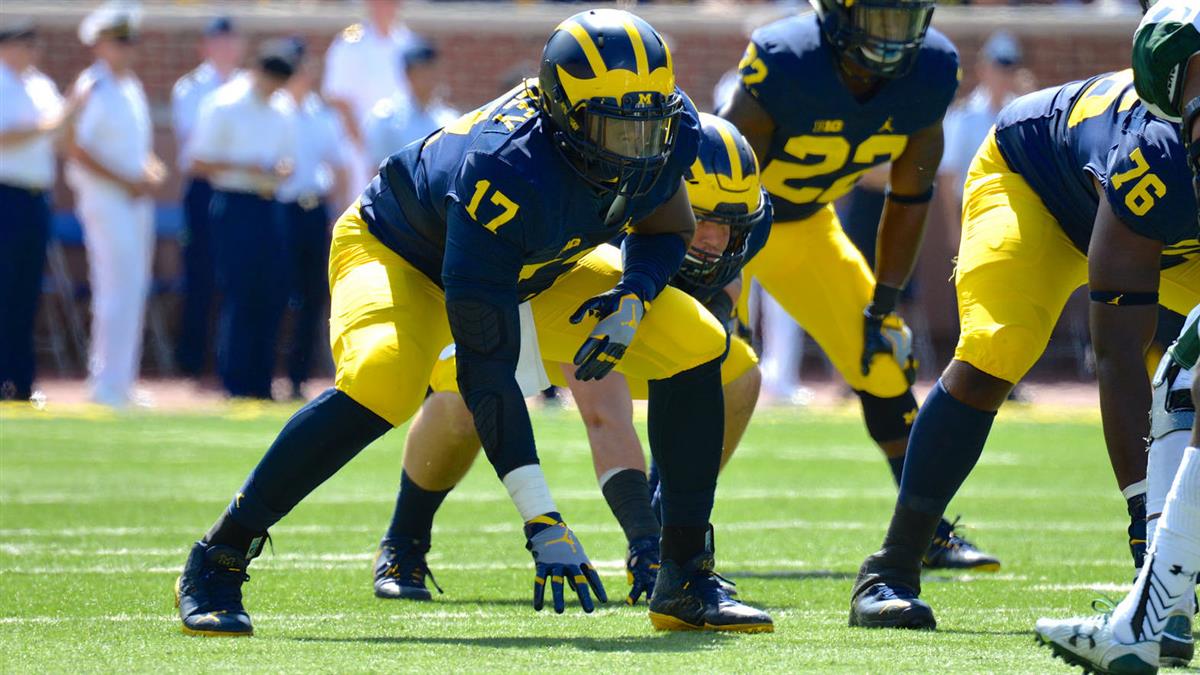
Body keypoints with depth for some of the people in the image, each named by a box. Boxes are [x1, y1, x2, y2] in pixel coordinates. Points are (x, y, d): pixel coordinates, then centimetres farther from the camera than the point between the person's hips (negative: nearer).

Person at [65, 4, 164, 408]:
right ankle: (108, 385, -10)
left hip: (137, 198, 9)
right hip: (105, 199, -9)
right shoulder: (92, 89, -11)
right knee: (120, 288, -12)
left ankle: (119, 380, 16)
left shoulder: (132, 88, 15)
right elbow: (77, 150, -18)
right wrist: (126, 182, -17)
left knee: (134, 288, 10)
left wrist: (152, 170, 5)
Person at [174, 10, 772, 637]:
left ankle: (686, 580, 0)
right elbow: (486, 369, -43)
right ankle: (217, 561, -20)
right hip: (399, 253, -6)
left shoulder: (665, 133, -25)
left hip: (536, 271, 6)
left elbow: (668, 228, 1)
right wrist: (543, 524, -47)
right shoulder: (509, 170, -43)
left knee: (694, 346, -11)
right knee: (381, 380, -37)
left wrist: (635, 295, -24)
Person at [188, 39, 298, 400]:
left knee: (271, 296, 5)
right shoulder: (225, 106, -7)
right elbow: (199, 163, -9)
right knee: (238, 296, -8)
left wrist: (282, 170, -2)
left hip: (268, 205, 7)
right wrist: (246, 168, -18)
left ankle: (260, 383, 12)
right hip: (235, 205, -7)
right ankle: (234, 384, -4)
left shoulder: (280, 113, 13)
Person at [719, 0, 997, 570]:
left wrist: (883, 304, -5)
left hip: (802, 224, 6)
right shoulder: (785, 64, -35)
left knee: (883, 362, 2)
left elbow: (909, 197, -5)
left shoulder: (929, 71, -18)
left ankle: (930, 533, 13)